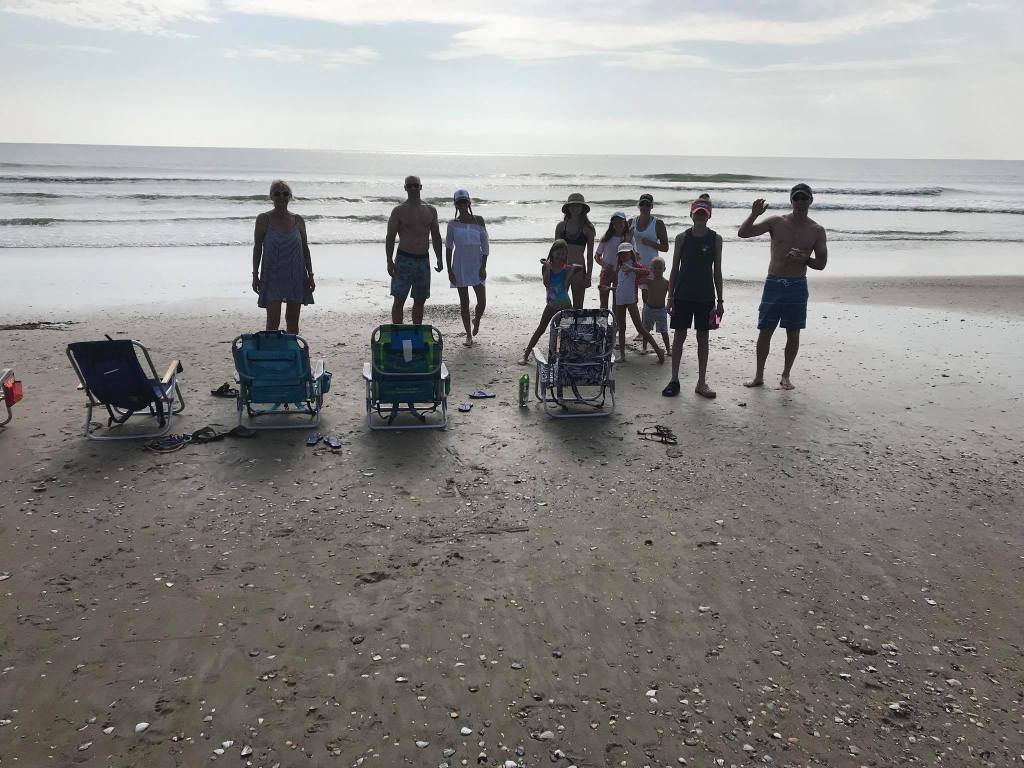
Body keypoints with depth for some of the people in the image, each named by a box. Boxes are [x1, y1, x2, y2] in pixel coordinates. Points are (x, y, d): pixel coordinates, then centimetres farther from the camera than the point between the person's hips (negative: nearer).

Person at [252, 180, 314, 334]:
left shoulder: (298, 220, 5)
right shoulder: (263, 219, -2)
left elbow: (305, 248, 10)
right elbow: (257, 248, 1)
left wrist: (310, 275, 5)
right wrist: (255, 275, -4)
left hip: (295, 275, 3)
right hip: (272, 276, -3)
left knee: (292, 320, 8)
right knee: (273, 321, -10)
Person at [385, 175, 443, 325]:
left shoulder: (431, 210, 9)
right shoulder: (399, 211, -2)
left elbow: (436, 237, 15)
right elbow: (390, 238, -4)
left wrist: (439, 259, 7)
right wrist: (389, 261, -12)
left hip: (424, 260, 4)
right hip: (404, 259, -4)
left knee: (420, 301, 9)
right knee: (399, 300, -3)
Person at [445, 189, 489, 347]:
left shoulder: (478, 220, 1)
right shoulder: (453, 224, 1)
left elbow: (485, 244, 0)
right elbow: (448, 248, 3)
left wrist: (483, 267, -7)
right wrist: (449, 270, -3)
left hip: (476, 265, 0)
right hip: (460, 266, 0)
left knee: (482, 301, -4)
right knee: (464, 302, 3)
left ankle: (476, 320, 29)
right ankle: (469, 335, 14)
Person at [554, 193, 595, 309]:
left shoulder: (587, 228, 1)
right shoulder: (561, 226, 6)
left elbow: (590, 255, 2)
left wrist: (589, 275, -4)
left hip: (579, 271, -2)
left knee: (578, 307, 4)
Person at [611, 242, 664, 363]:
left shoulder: (635, 265, -2)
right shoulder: (619, 268, 15)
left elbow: (646, 272, -24)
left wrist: (631, 269, -30)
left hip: (631, 300, -6)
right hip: (619, 301, 6)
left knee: (639, 327, -9)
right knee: (621, 328, 8)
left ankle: (658, 350, -4)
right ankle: (622, 354, 14)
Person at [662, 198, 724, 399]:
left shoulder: (715, 239, 1)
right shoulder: (682, 237, 1)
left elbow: (717, 271, 4)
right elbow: (675, 268, 4)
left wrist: (720, 301, 2)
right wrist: (671, 296, 0)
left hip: (705, 296, 0)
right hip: (683, 294, 0)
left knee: (703, 337, 6)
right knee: (679, 336, 3)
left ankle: (701, 382, 14)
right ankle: (674, 380, 13)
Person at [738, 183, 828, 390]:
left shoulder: (817, 230, 3)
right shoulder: (776, 222, 1)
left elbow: (821, 264, 3)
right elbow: (743, 233, -3)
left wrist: (805, 259, -16)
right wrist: (754, 215, -20)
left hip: (797, 286, 0)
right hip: (773, 283, 0)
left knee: (793, 334, 5)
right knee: (765, 331, 2)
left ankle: (785, 377, 17)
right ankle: (759, 376, 13)